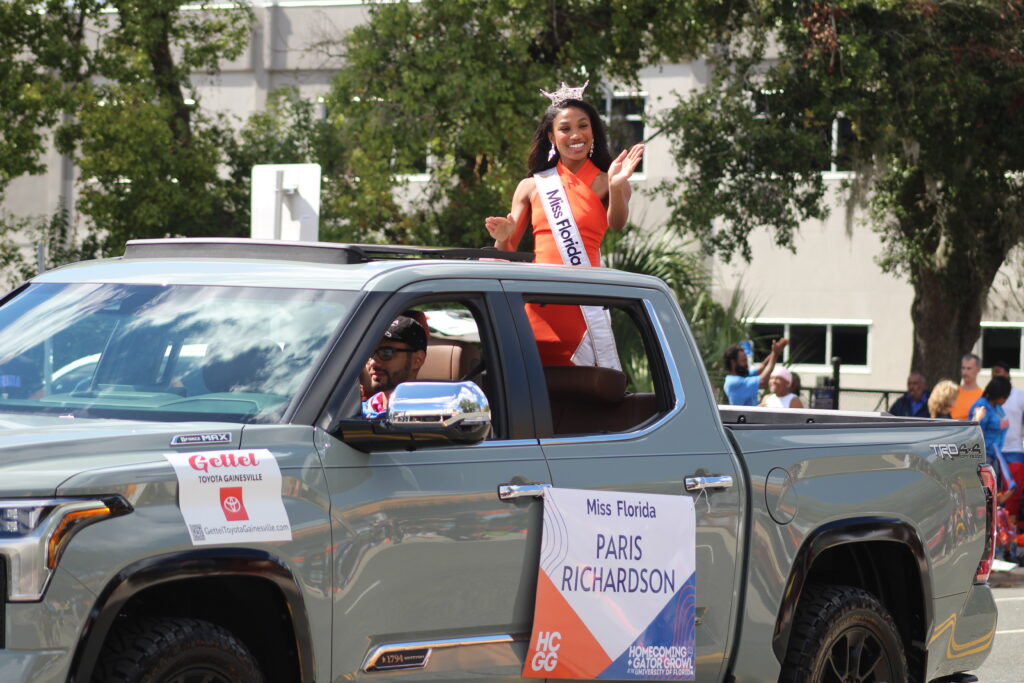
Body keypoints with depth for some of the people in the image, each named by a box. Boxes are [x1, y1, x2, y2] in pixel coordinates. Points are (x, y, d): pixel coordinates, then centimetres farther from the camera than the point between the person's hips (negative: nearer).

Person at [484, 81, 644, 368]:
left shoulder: (604, 183, 5)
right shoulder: (532, 187, 14)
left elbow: (616, 223, -14)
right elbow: (507, 254, 14)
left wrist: (616, 186, -33)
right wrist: (503, 237, -9)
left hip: (584, 306, -3)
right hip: (538, 308, 3)